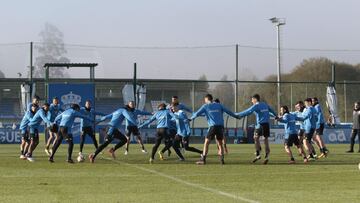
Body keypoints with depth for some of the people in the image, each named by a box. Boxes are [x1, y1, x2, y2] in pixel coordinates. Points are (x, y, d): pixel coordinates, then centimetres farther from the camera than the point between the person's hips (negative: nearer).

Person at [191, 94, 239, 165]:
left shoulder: (205, 106, 8)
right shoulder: (219, 105, 17)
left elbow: (197, 114, 5)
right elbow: (228, 111, 20)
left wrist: (191, 118, 22)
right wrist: (236, 116, 32)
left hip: (213, 126, -4)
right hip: (220, 126, 4)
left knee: (206, 142, -1)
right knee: (220, 143, 14)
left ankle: (203, 159, -9)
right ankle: (222, 159, 5)